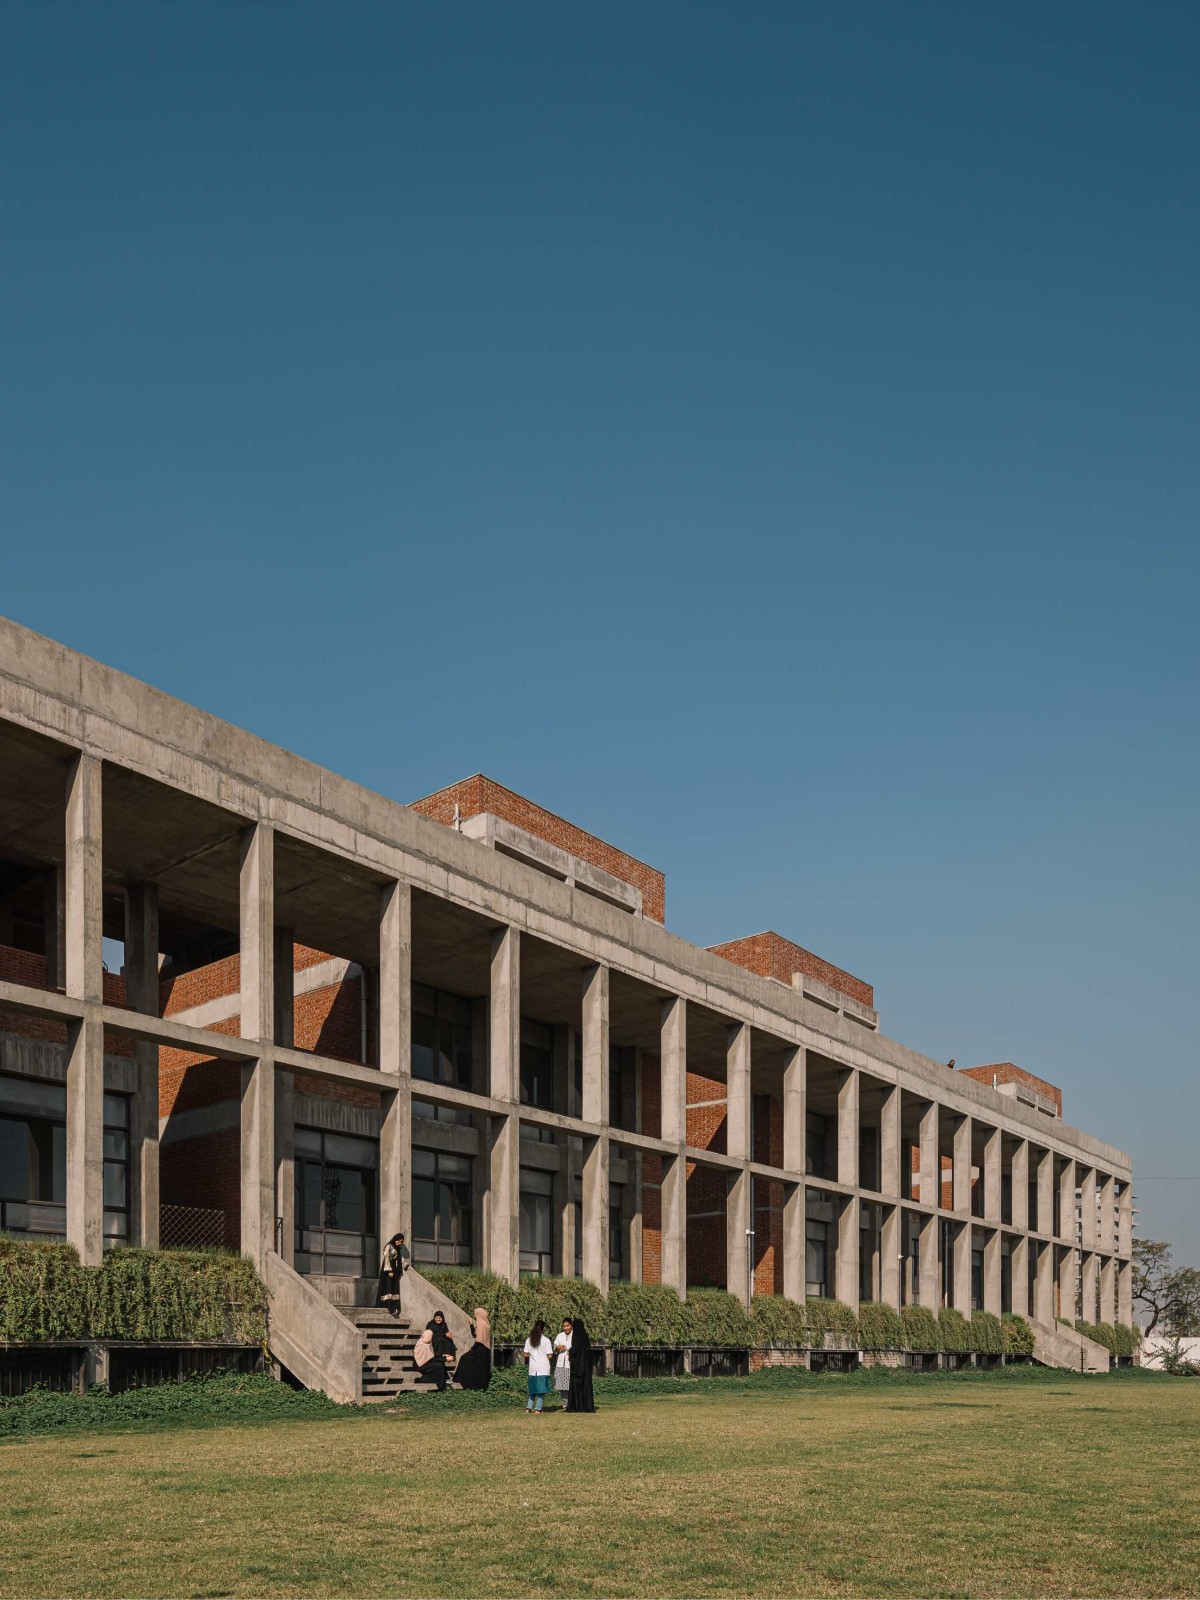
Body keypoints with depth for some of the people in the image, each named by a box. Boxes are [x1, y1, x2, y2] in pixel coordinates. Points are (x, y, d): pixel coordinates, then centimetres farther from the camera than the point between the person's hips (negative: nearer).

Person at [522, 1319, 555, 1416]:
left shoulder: (529, 1340, 3)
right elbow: (549, 1356, -8)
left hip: (533, 1369, 3)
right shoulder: (546, 1341, -6)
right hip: (543, 1369, -3)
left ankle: (528, 1408, 5)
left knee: (532, 1389, 13)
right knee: (541, 1390, 1)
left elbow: (525, 1354, 2)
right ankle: (538, 1409, -4)